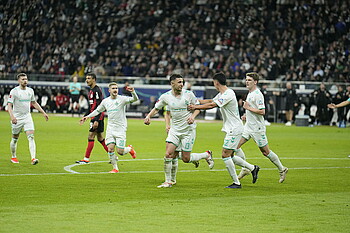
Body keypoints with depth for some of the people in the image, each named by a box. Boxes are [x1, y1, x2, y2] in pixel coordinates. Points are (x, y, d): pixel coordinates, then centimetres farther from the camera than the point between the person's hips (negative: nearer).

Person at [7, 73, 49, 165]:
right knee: (15, 139, 10)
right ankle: (13, 157, 32)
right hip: (17, 118, -3)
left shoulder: (30, 90, 6)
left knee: (31, 137, -14)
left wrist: (43, 112, 17)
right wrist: (12, 116, -31)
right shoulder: (14, 91, -10)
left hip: (27, 117, 3)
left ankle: (33, 158, -23)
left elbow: (34, 103, 20)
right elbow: (9, 105, -15)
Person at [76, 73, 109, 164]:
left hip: (97, 116, -10)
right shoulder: (91, 90, 16)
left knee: (91, 137, -7)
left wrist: (96, 120, -25)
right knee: (100, 137, 14)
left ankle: (86, 159, -3)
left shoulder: (97, 90, -15)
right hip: (94, 116, 10)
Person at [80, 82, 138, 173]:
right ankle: (115, 168, 6)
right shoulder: (105, 101, 7)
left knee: (120, 151, -7)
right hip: (110, 128, 3)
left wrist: (133, 92, -38)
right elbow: (97, 111, 22)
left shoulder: (122, 99, -6)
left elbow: (135, 99, -19)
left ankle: (130, 149, 27)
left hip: (121, 129, -3)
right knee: (110, 149, -9)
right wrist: (87, 117, 14)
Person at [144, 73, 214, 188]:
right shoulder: (165, 97, -4)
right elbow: (156, 108, 9)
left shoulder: (189, 94, -8)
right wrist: (148, 116, -10)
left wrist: (193, 116, -17)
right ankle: (168, 181, 2)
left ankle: (207, 155, 27)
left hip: (188, 130, -2)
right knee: (168, 155, -11)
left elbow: (198, 107, 3)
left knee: (185, 159, -1)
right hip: (174, 130, 2)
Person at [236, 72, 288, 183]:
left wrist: (248, 108, -19)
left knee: (265, 151, 1)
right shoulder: (250, 93, 12)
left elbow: (262, 112, -24)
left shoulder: (257, 94, -18)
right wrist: (246, 115, 13)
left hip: (257, 127, -9)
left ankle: (282, 169, 17)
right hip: (248, 126, 9)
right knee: (236, 145, -3)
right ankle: (245, 169, 7)